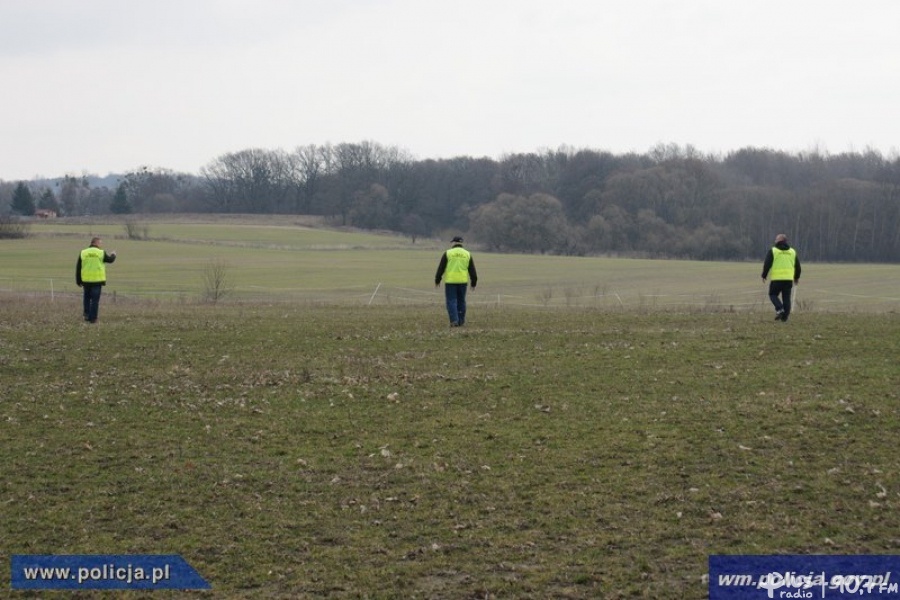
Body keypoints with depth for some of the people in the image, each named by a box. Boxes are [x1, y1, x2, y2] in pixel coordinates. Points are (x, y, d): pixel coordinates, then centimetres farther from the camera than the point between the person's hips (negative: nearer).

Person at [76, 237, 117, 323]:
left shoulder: (83, 253, 4)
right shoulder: (101, 253, -3)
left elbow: (78, 268, 5)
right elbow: (110, 260, 12)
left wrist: (78, 281, 11)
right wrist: (113, 255, 36)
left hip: (86, 280, 2)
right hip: (97, 280, -2)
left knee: (87, 298, 18)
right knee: (95, 300, 2)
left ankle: (87, 315, 11)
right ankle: (92, 318, 1)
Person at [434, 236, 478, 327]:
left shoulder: (448, 253, -1)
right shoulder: (467, 254, 8)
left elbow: (441, 268, 0)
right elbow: (472, 270, 10)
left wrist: (437, 280, 8)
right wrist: (474, 282, 17)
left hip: (450, 281, -3)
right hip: (463, 281, 3)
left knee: (451, 301, -1)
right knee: (461, 301, 12)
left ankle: (454, 321, -13)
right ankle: (461, 321, 14)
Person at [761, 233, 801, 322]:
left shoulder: (773, 251, -1)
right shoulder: (792, 251, 12)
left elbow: (767, 264, -5)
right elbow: (798, 266, 15)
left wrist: (764, 276, 6)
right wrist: (796, 278, 27)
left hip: (776, 279, -3)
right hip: (789, 279, 3)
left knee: (773, 295, 11)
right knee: (786, 298, 8)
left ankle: (779, 309, -12)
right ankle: (785, 317, 5)